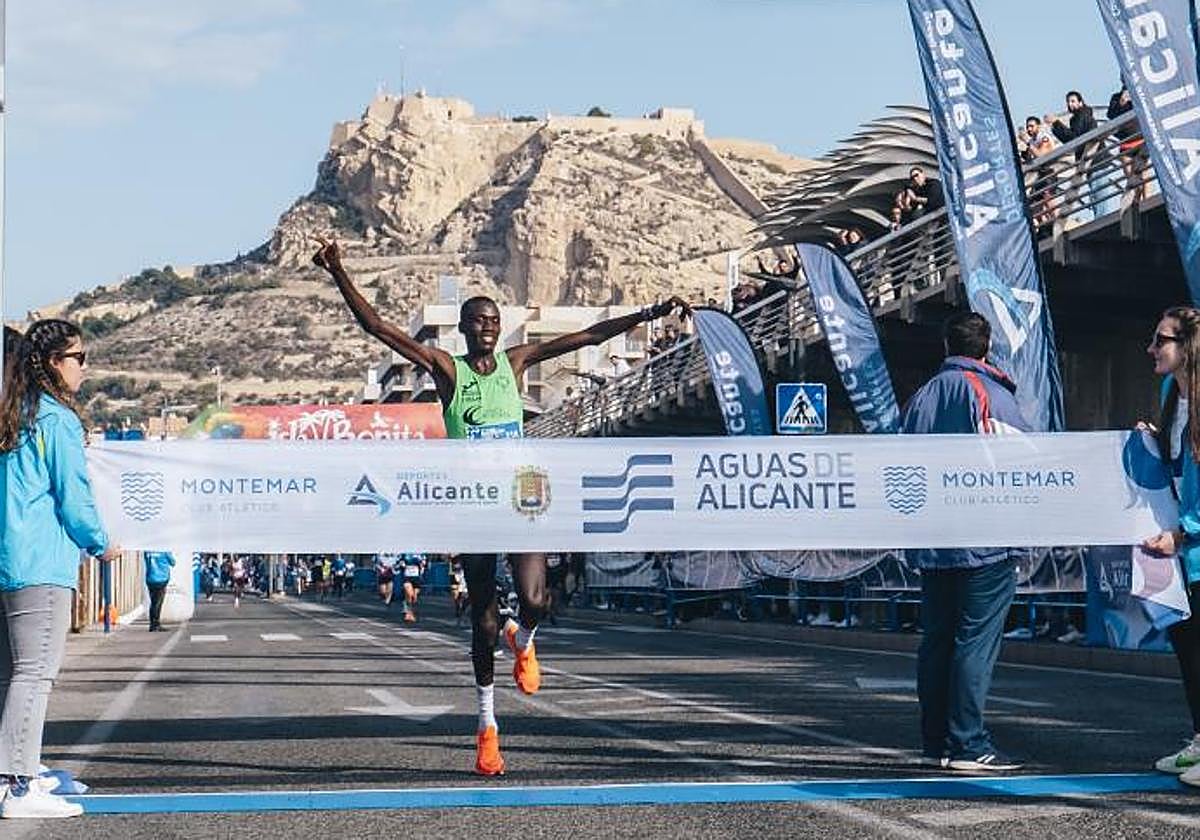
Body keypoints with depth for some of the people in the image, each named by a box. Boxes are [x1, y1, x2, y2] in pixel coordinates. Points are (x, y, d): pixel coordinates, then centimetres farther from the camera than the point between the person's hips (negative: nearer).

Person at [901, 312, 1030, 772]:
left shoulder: (921, 396, 12)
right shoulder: (991, 393, -6)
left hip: (931, 544, 6)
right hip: (985, 542, -6)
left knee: (936, 640, 10)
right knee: (977, 641, -5)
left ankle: (936, 741, 14)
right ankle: (967, 744, -6)